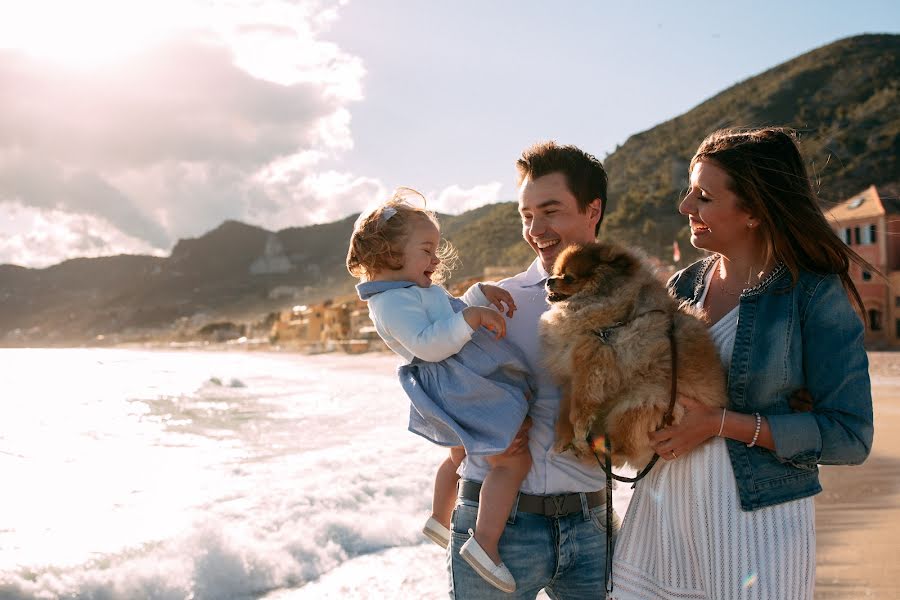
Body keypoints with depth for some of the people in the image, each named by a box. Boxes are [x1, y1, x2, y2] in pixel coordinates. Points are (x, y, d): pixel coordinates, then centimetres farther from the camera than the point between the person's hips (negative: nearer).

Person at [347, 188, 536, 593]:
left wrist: (481, 295, 12)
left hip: (461, 388, 12)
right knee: (513, 458, -16)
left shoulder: (418, 292, 18)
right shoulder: (394, 302, -16)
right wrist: (467, 319, -32)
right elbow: (428, 344, -27)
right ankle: (484, 543, -19)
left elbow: (451, 316, 27)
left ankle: (439, 520, 51)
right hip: (464, 389, -12)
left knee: (461, 454, 33)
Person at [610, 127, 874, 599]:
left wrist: (721, 423, -17)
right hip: (661, 514, 5)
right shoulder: (684, 286, 7)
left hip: (757, 526, -4)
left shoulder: (816, 295, -8)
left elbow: (849, 436, -12)